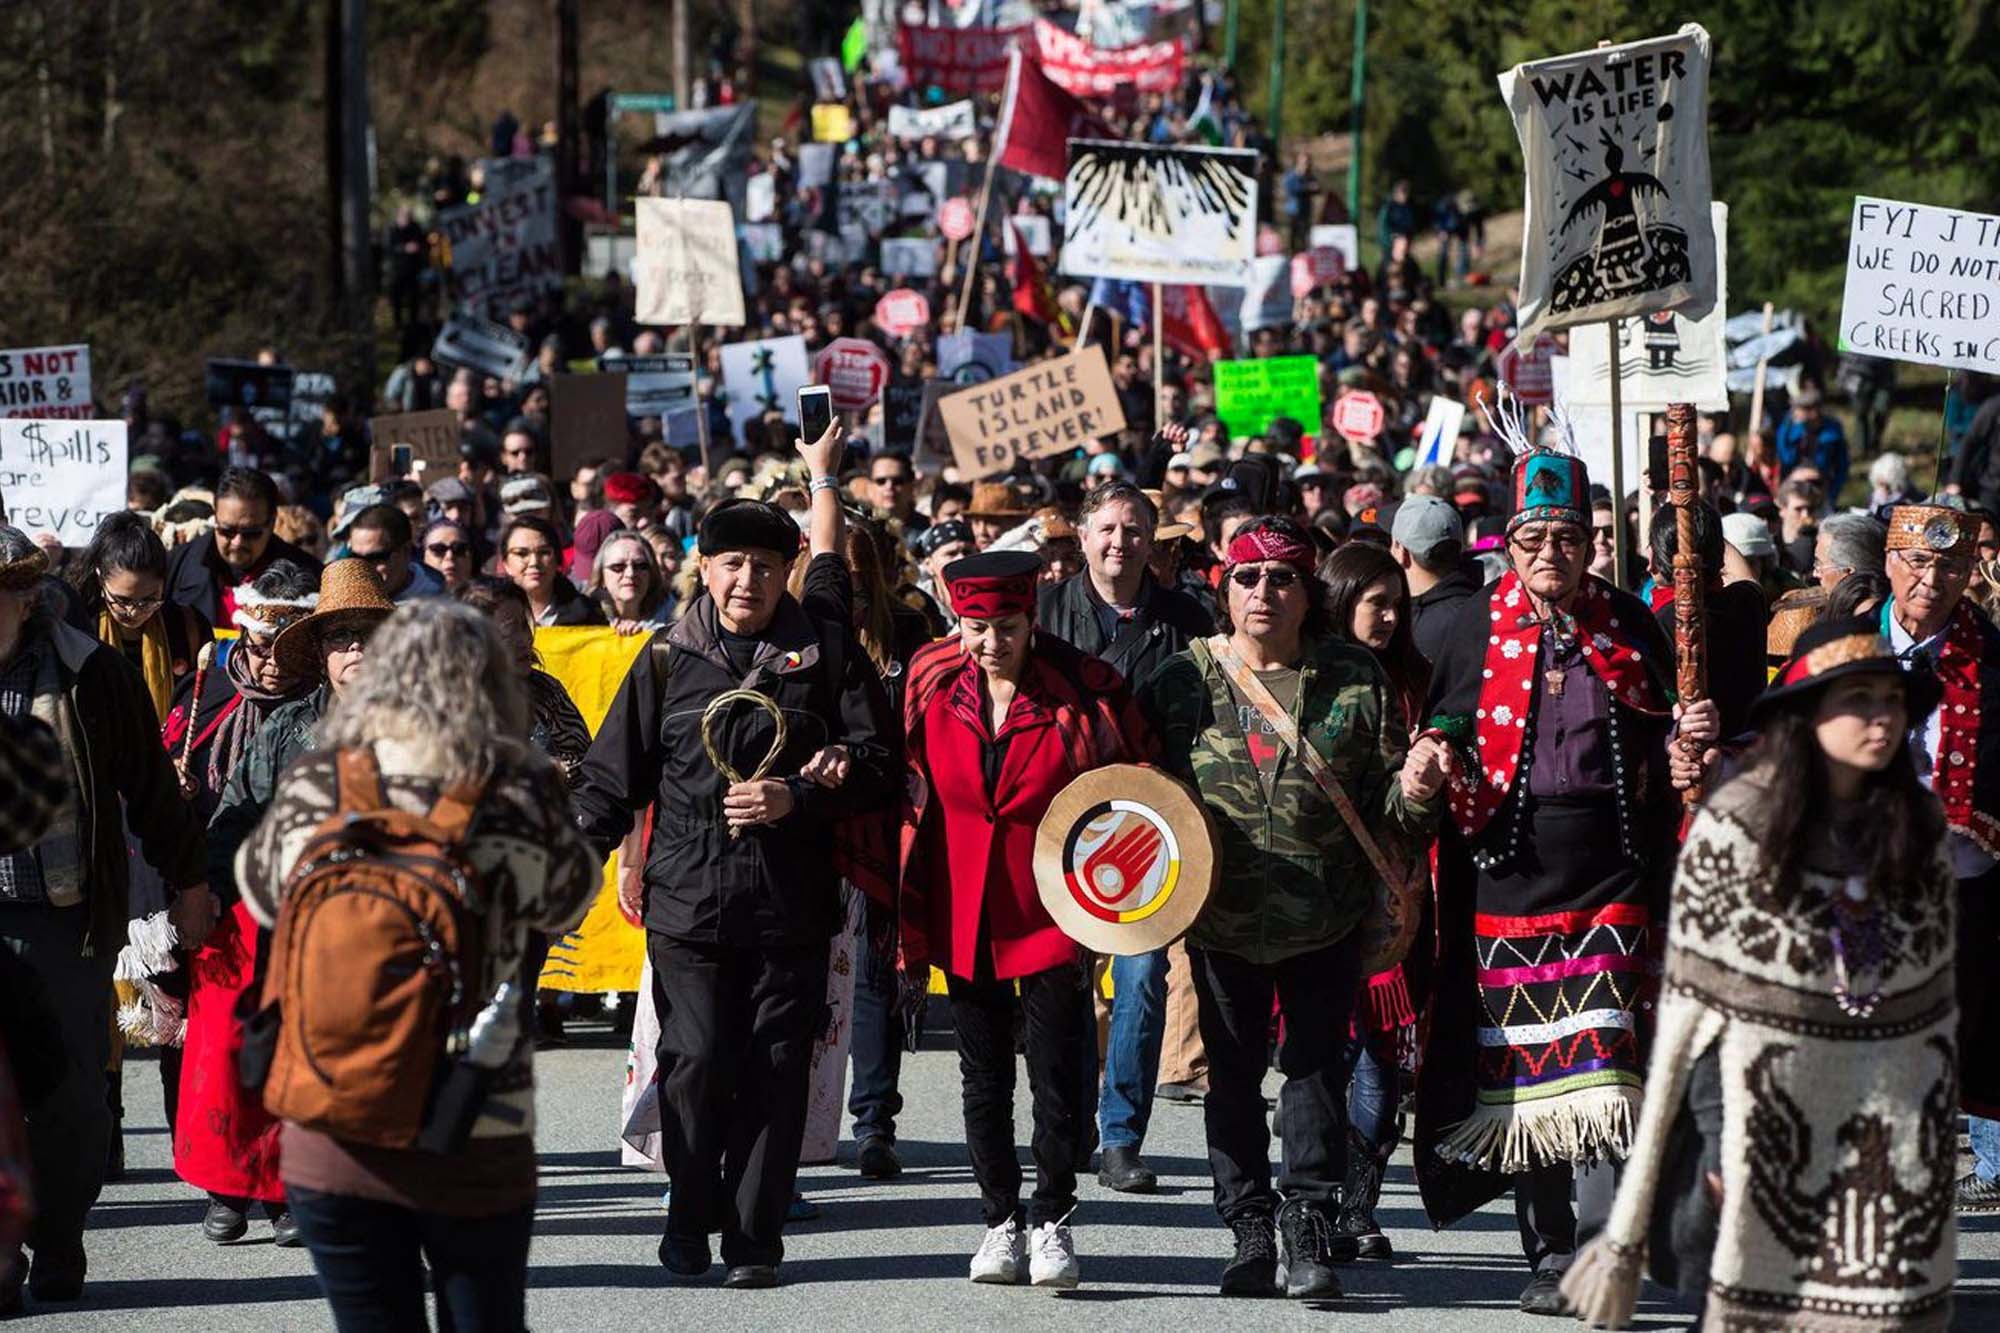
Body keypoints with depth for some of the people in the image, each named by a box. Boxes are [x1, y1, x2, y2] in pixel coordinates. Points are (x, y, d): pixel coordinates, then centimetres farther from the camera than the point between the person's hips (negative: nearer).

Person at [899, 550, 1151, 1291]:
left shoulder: (1083, 690, -10)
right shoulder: (933, 683, -1)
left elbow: (1132, 773, 3)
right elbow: (911, 791, 8)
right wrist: (908, 916, 5)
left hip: (1052, 906, -3)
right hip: (964, 915, 3)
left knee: (1058, 1072, -4)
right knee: (983, 1076, 10)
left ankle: (1052, 1221, 8)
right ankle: (1001, 1220, 20)